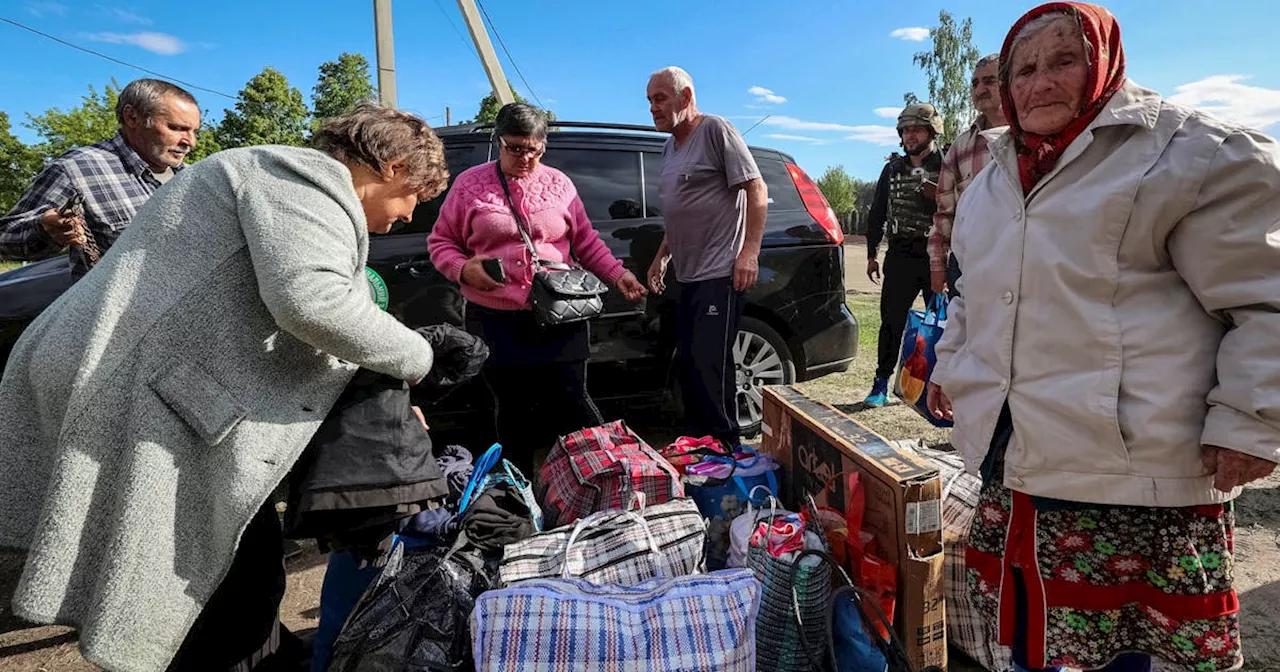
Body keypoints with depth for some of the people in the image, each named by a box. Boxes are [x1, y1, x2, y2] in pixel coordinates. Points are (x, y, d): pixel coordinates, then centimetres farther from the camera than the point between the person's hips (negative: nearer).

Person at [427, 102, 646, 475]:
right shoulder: (469, 184, 3)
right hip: (496, 321, 0)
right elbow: (440, 241, 7)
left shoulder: (559, 184, 8)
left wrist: (618, 275, -1)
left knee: (572, 401, 2)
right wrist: (464, 269, -13)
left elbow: (587, 243, 13)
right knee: (512, 408, 11)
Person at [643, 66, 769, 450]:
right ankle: (694, 444, 26)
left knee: (710, 366, -10)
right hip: (687, 276, 9)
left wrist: (749, 252, -19)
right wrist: (662, 256, 24)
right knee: (687, 366, 13)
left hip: (720, 274, -9)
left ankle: (726, 448, 3)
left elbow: (756, 190, -11)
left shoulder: (715, 129, -5)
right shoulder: (670, 146, 19)